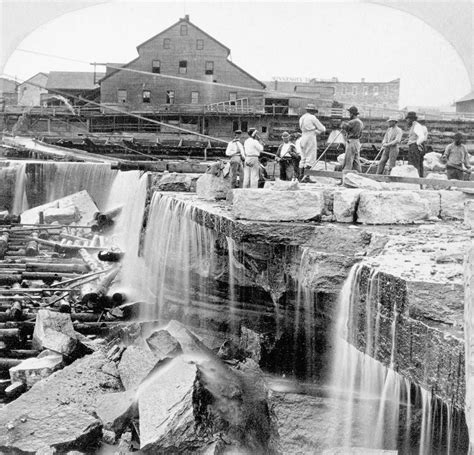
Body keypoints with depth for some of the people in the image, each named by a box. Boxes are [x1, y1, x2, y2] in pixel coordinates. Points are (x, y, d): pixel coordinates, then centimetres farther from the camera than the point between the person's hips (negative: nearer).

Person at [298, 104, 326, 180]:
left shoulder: (302, 117, 16)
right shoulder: (312, 117, -8)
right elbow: (322, 129, -4)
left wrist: (318, 131, 22)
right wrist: (323, 128, 20)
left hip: (303, 138, 8)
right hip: (310, 139, -8)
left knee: (303, 158, 11)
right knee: (310, 158, -7)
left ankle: (301, 177, 9)